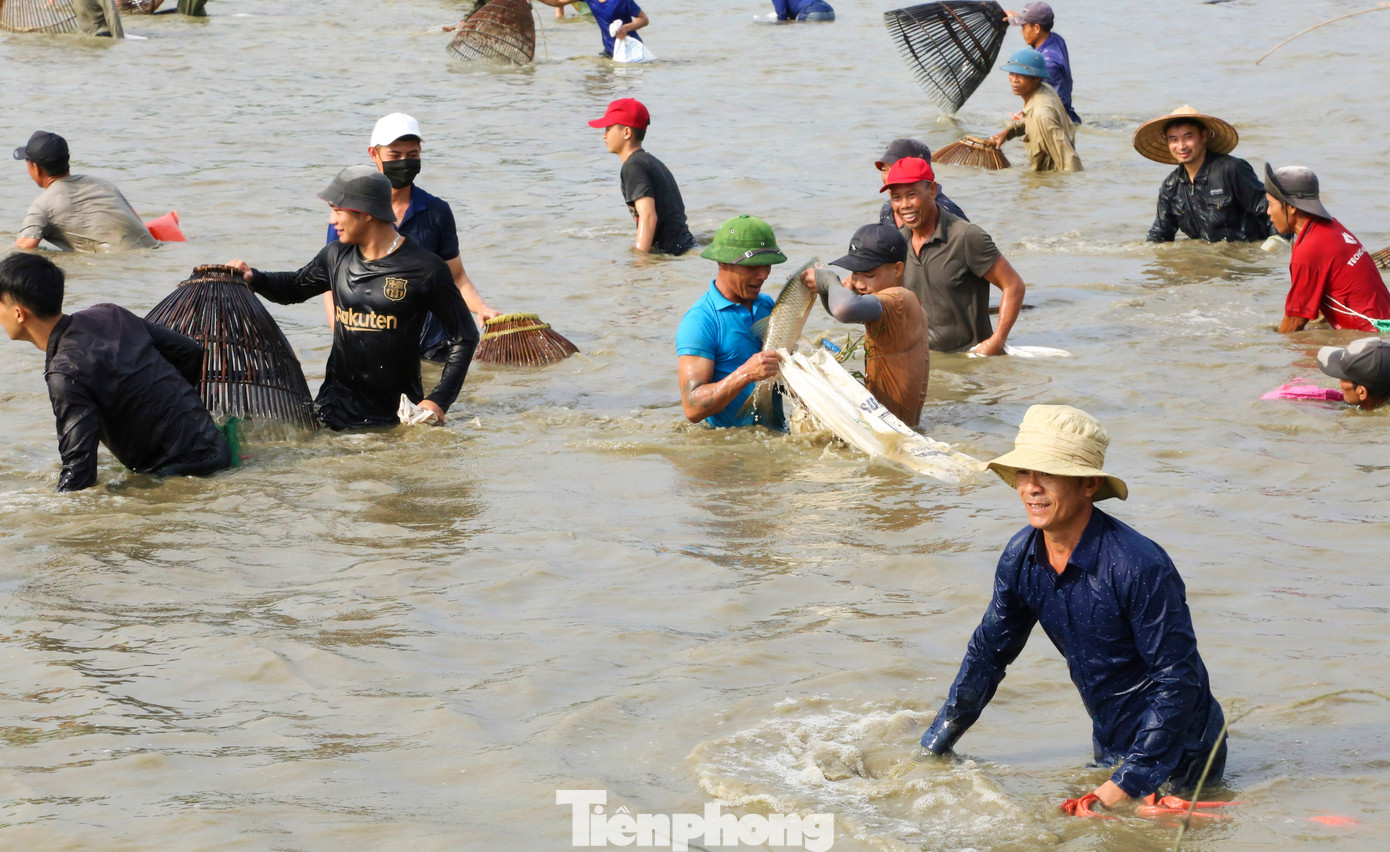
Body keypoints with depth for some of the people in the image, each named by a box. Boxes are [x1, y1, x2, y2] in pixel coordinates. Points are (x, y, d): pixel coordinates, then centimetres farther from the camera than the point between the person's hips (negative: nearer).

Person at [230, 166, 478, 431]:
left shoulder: (425, 269, -11)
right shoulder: (336, 257, 5)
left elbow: (464, 336, -6)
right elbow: (295, 288, 25)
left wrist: (438, 401, -14)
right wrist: (253, 278, 5)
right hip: (337, 407, 4)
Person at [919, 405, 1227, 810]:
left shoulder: (1139, 566, -30)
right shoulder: (1021, 556, -8)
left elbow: (1179, 678, -26)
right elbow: (988, 651, 7)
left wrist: (1130, 782, -27)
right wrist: (935, 746, 11)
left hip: (1178, 751, -7)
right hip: (1110, 743, 7)